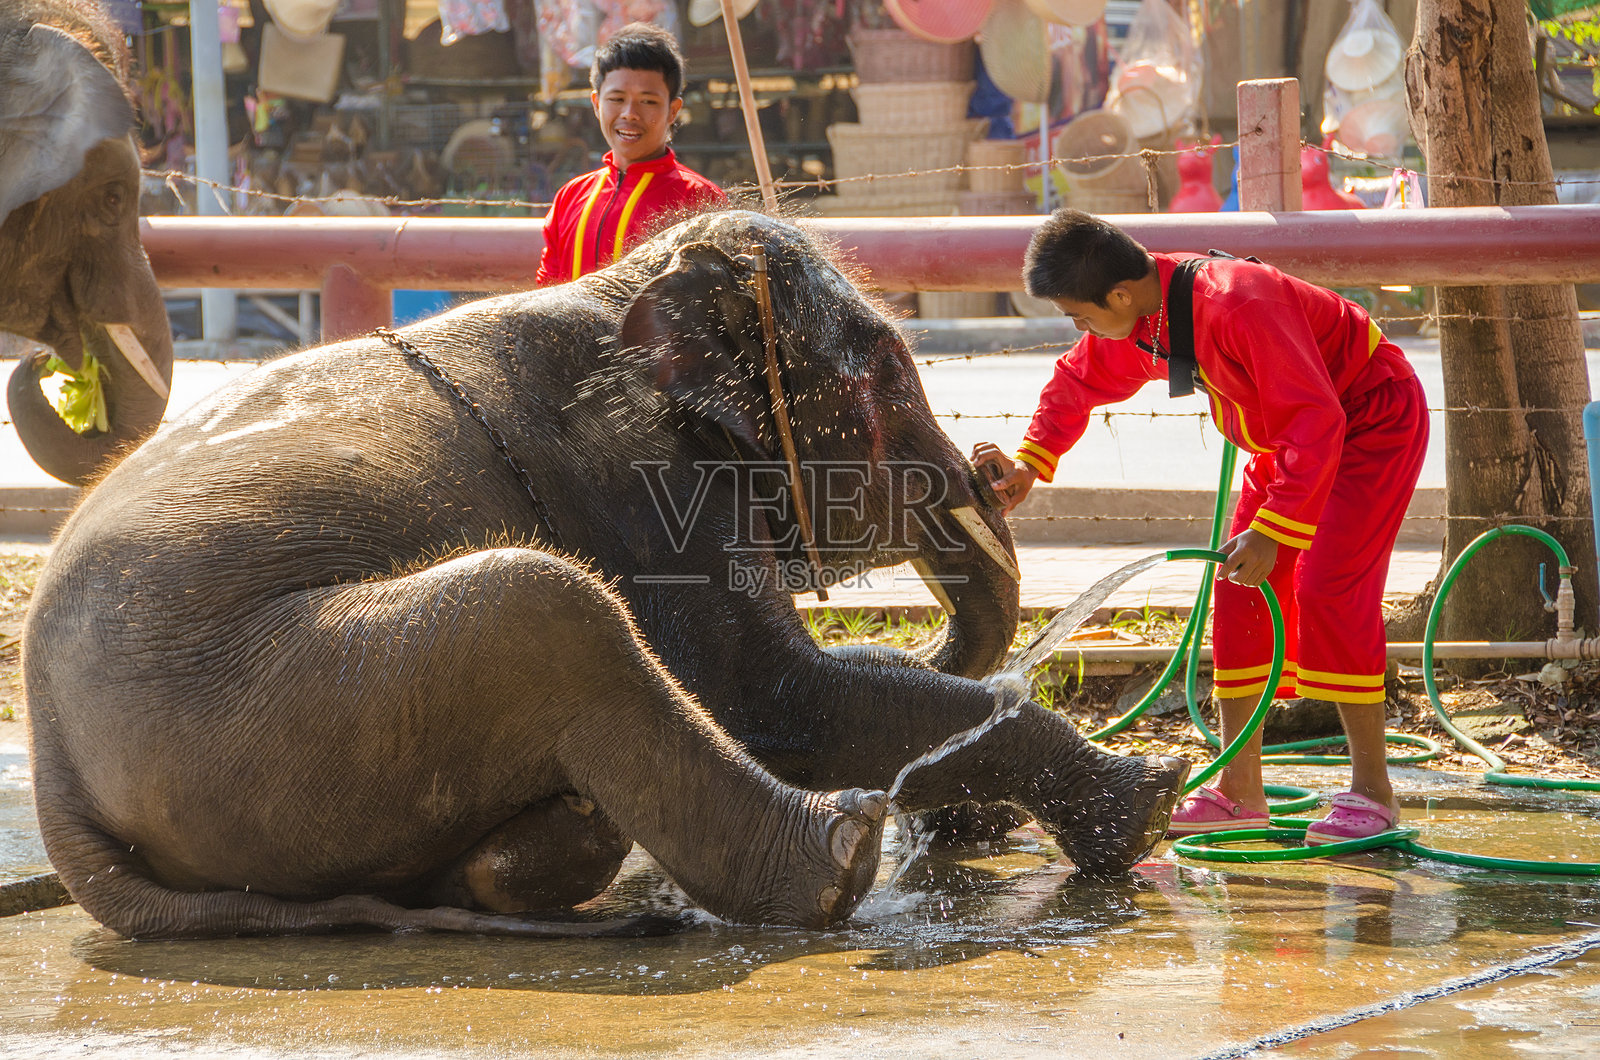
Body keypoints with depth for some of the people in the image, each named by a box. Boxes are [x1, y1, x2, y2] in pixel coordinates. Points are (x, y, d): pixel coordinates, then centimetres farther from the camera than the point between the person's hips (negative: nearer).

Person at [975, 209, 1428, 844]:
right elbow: (1079, 381, 11)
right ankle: (1239, 791, 8)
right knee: (1240, 593, 3)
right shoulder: (1139, 318, -9)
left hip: (1375, 422, -9)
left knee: (1329, 588, -20)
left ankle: (1372, 790, -12)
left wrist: (1270, 530, -38)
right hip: (1288, 437, 9)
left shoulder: (1237, 305, -37)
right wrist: (1031, 463, -4)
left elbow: (1316, 422, -37)